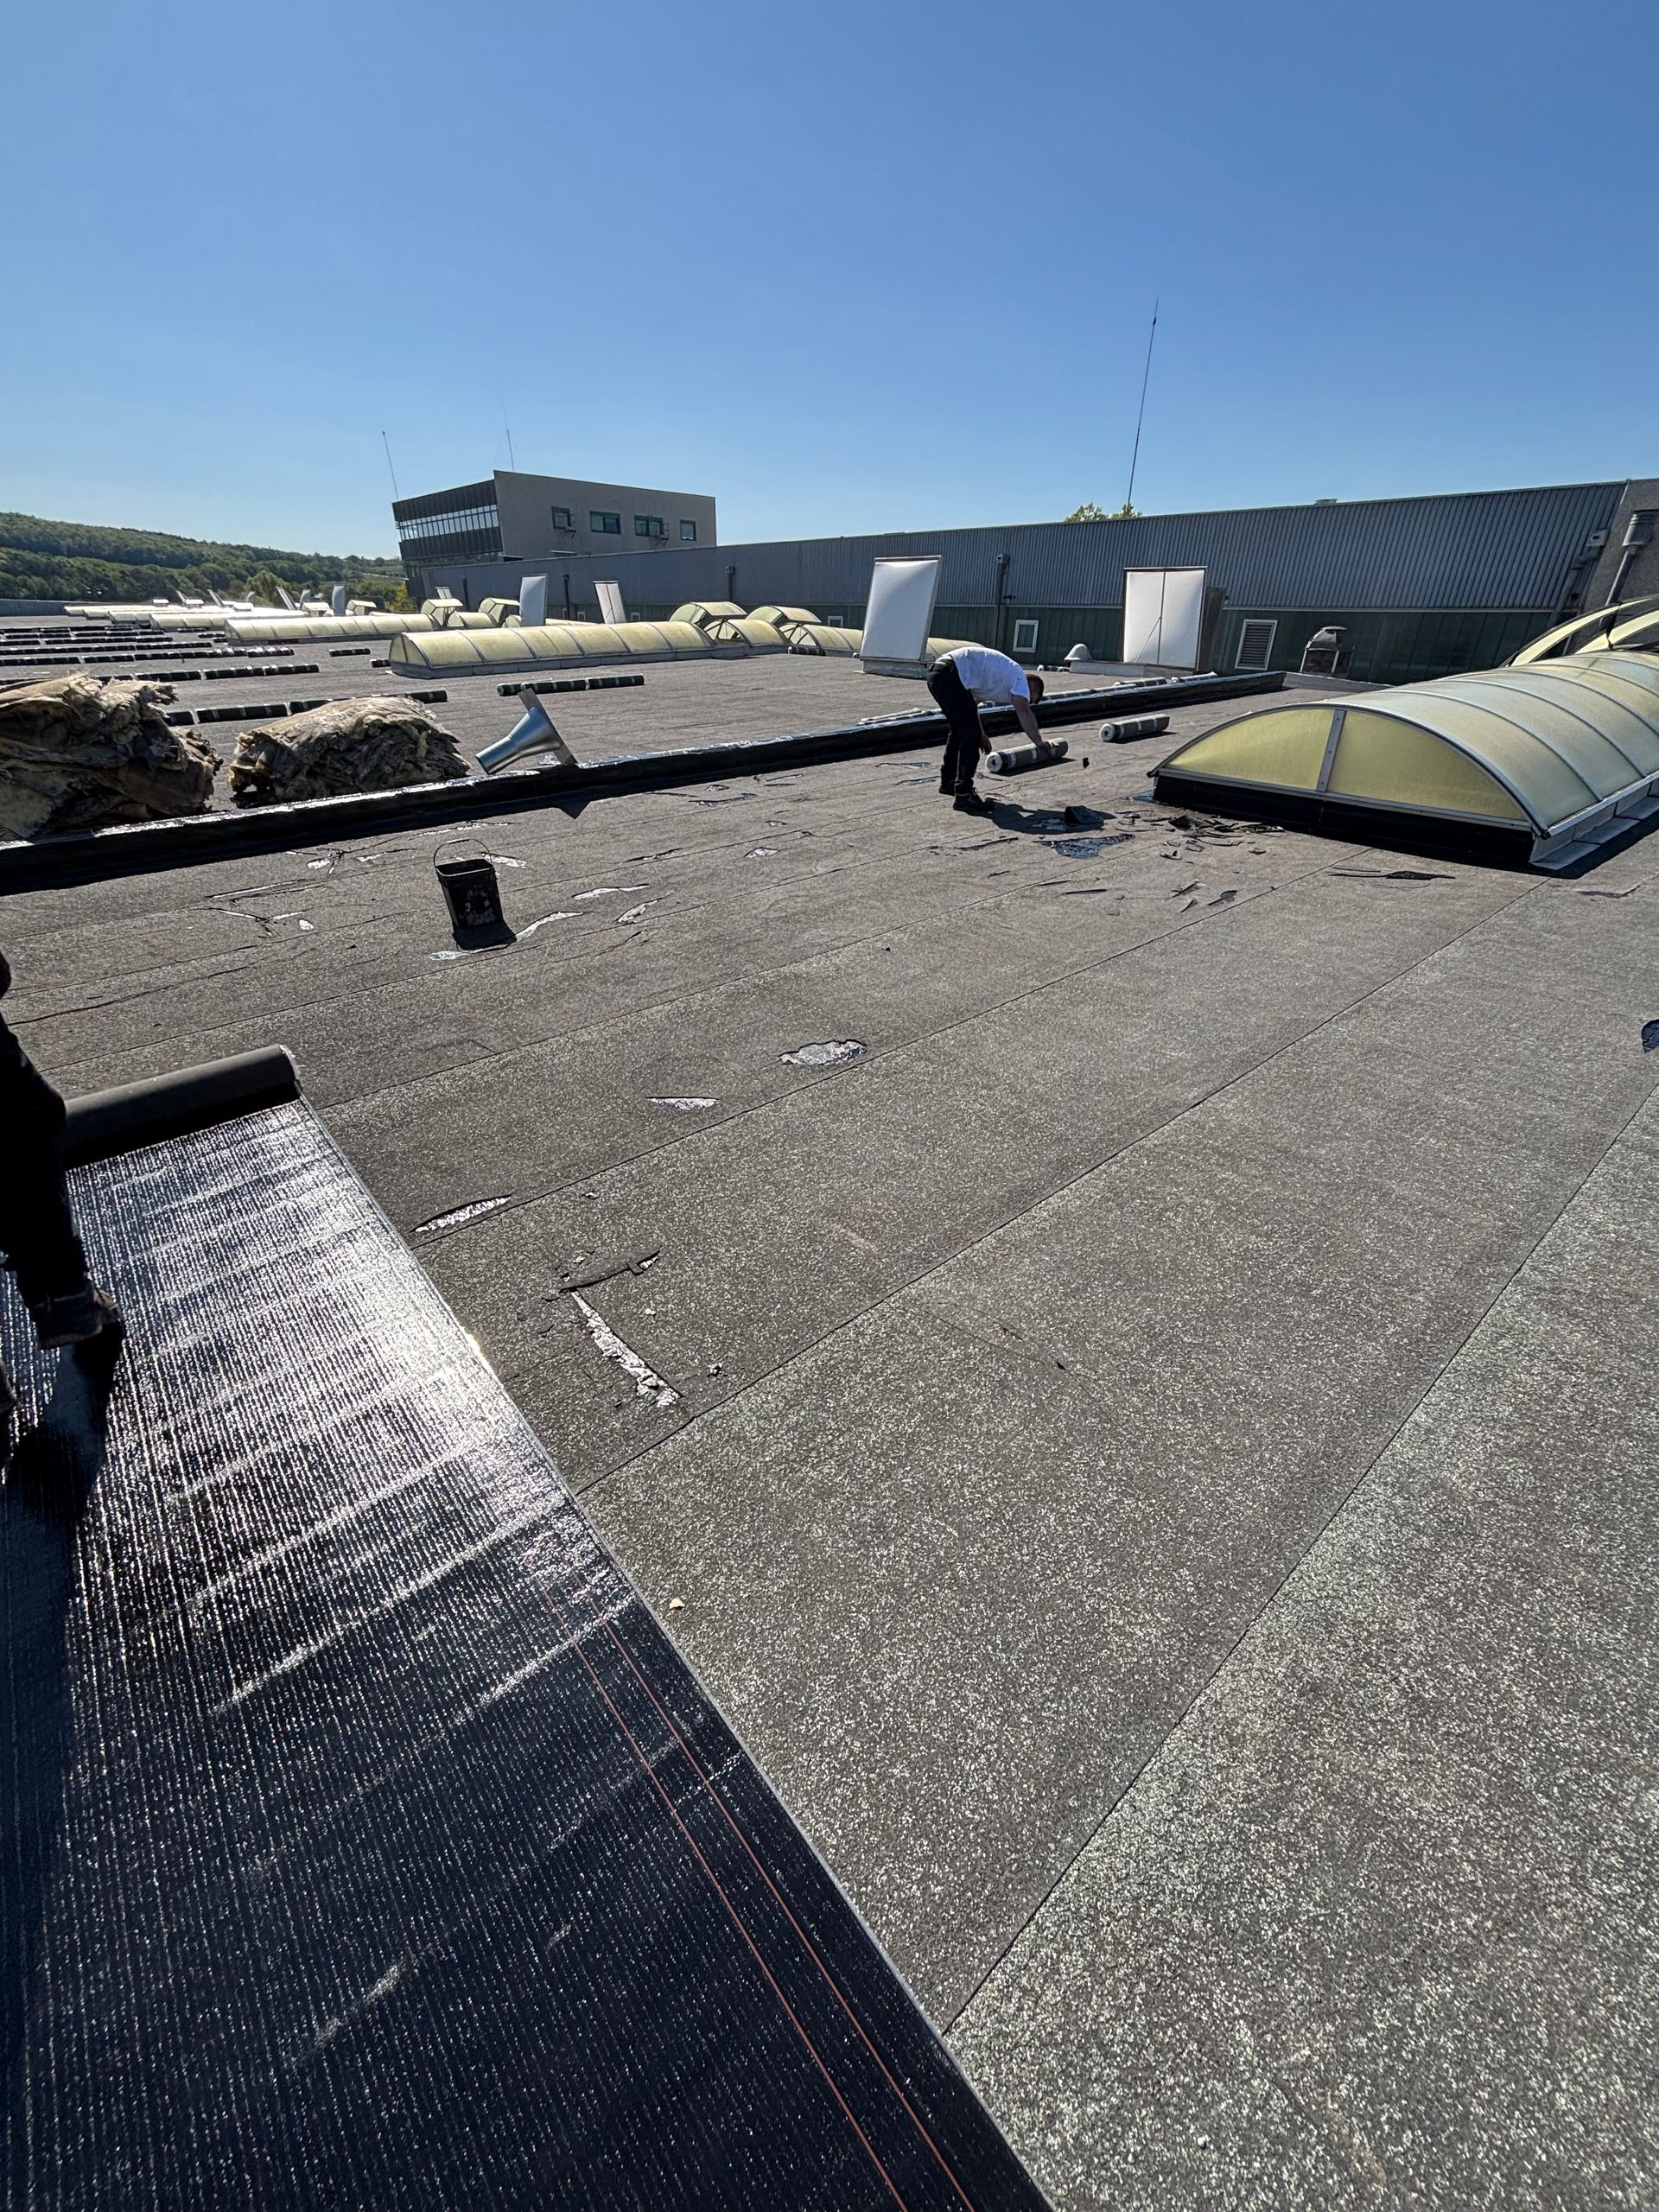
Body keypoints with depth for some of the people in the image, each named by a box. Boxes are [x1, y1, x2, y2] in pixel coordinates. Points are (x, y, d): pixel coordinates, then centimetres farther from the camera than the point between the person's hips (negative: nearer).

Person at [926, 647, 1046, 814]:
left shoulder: (1002, 674, 29)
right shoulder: (1018, 676, 3)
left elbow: (970, 703, 33)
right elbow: (1024, 712, -11)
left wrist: (980, 736, 32)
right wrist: (1041, 745, -10)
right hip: (949, 675, -10)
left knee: (960, 729, 24)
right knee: (970, 733, -7)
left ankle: (948, 781, 36)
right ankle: (964, 794, -9)